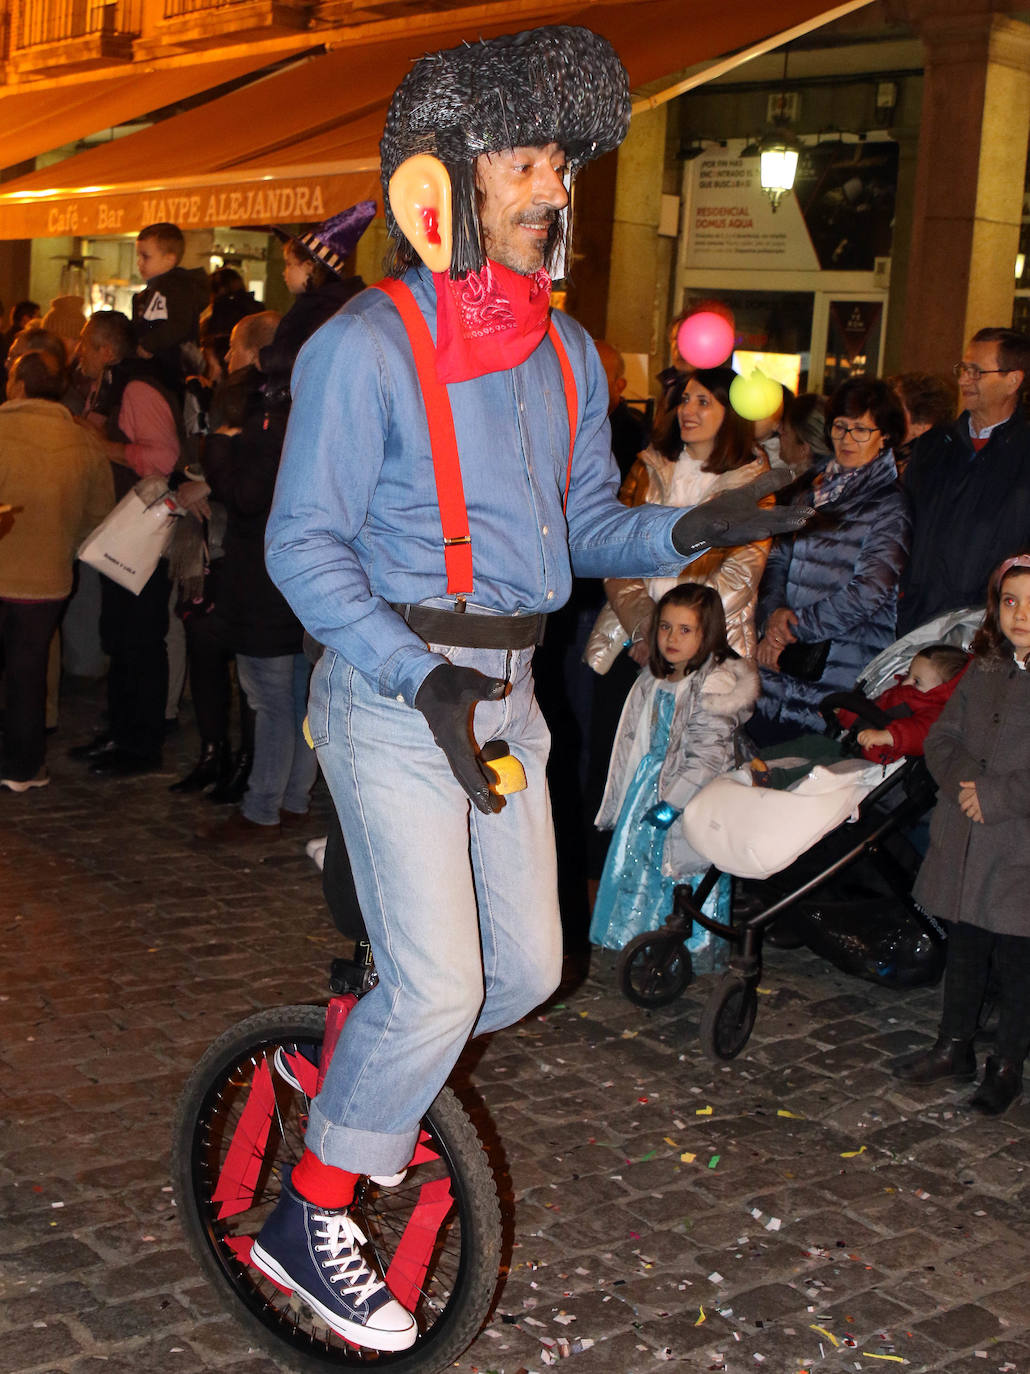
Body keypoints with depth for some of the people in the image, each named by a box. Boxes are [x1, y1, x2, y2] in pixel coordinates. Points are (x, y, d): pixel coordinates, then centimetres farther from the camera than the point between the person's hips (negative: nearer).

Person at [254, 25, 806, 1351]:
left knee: (527, 967, 10)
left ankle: (356, 1053, 38)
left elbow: (584, 519, 14)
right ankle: (307, 1217, 10)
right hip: (389, 687, -7)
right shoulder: (366, 346, -12)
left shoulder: (566, 354, 9)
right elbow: (303, 546, -13)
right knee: (438, 987, -10)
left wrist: (687, 529, -7)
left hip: (506, 687, 7)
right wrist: (423, 680, -24)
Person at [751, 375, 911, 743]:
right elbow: (778, 559, 14)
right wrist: (774, 611, -6)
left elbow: (867, 594, -12)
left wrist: (793, 626, -10)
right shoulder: (816, 488, 15)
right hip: (786, 654, 5)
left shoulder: (889, 505, -3)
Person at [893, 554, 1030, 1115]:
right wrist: (963, 777, -9)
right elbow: (941, 738, 10)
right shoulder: (983, 673, 8)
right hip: (964, 850, 6)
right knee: (963, 952, 20)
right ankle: (954, 1048, 37)